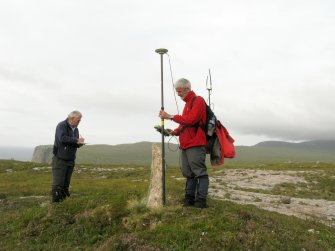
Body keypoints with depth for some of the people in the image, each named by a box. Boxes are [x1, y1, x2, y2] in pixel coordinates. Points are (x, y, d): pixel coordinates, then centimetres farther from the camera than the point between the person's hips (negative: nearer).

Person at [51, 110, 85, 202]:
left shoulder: (75, 129, 14)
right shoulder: (62, 126, -9)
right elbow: (62, 139, -25)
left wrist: (79, 143, -8)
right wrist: (76, 140, -20)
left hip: (70, 160, 7)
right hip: (60, 159, -7)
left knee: (66, 183, 11)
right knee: (58, 183, -5)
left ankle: (63, 199, 19)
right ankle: (56, 200, 1)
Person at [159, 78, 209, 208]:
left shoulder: (198, 101, -4)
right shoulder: (187, 104, 23)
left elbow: (191, 119, -18)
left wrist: (171, 117, -15)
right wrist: (175, 131, 6)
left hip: (195, 144, -9)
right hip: (185, 145, 9)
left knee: (199, 172, -6)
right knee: (188, 173, 9)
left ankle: (201, 200, -3)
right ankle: (189, 198, 14)